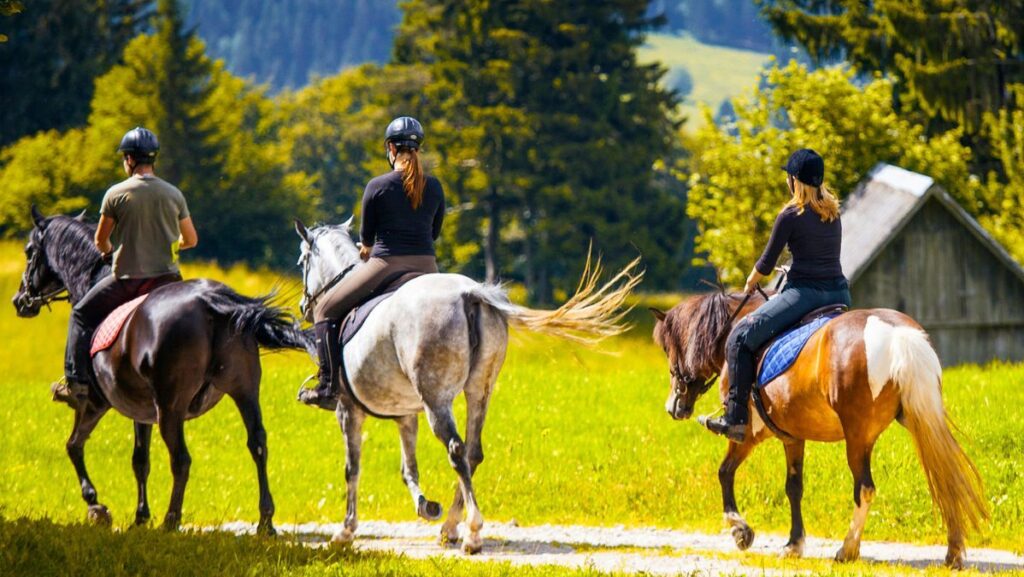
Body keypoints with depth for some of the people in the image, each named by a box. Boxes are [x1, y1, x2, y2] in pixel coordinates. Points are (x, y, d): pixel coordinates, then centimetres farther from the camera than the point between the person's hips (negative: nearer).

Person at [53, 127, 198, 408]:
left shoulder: (116, 194, -7)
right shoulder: (174, 194, 3)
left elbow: (100, 240, 3)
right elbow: (191, 239, 12)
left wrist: (109, 250, 27)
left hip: (128, 279, -3)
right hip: (167, 277, 3)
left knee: (82, 314, 15)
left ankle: (76, 382, 7)